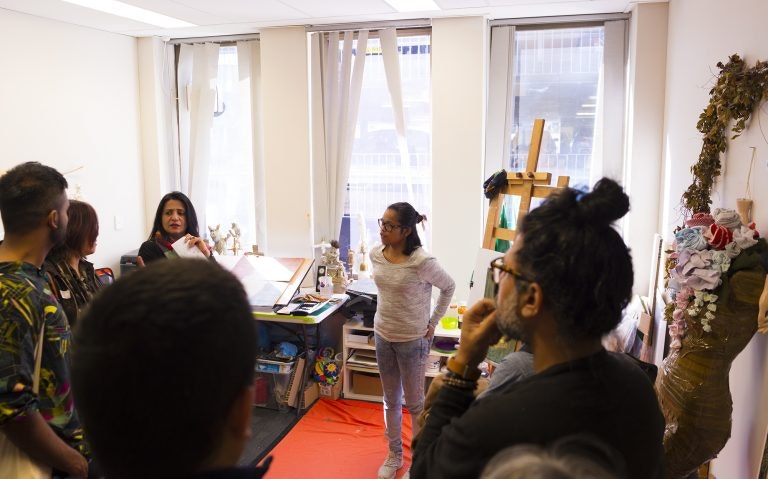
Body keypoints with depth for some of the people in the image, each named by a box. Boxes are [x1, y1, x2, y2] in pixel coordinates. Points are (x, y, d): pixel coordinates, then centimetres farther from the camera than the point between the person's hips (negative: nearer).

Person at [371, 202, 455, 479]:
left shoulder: (421, 261, -23)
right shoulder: (376, 254, -5)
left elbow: (449, 288, -8)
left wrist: (433, 323, -6)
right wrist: (387, 315, 10)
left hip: (413, 340, -5)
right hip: (383, 336, 5)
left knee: (414, 403, 11)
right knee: (391, 401, 18)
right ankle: (394, 455, 36)